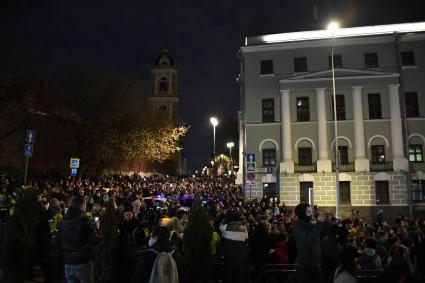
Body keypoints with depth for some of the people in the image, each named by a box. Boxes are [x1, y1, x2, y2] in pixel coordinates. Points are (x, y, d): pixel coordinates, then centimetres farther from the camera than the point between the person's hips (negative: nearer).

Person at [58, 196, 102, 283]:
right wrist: (96, 229, 2)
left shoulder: (63, 221, 5)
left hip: (68, 262, 6)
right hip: (83, 262, -6)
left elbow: (60, 241, 14)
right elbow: (96, 240, -16)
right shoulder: (83, 220, -17)